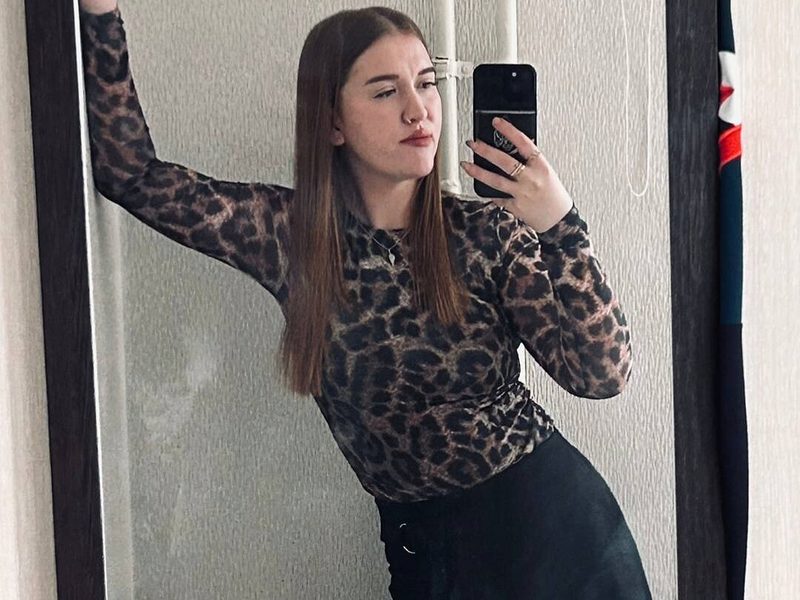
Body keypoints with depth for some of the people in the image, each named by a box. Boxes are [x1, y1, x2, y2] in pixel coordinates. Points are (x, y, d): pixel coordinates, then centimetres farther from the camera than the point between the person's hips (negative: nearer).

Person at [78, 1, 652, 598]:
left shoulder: (489, 232, -9)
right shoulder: (289, 233, -5)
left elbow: (604, 372, -15)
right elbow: (131, 173, -5)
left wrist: (560, 225, -27)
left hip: (547, 519, -1)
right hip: (423, 545, 1)